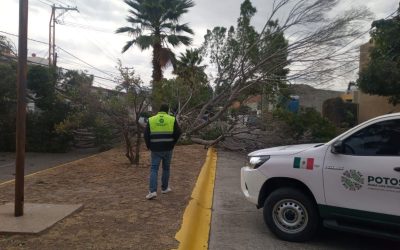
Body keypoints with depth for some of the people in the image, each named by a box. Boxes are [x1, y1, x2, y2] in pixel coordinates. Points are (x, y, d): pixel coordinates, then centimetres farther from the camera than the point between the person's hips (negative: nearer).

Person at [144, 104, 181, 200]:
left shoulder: (151, 120, 1)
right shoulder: (172, 120, 0)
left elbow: (146, 134, -1)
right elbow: (178, 133, -3)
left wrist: (149, 146, 11)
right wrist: (172, 143, 10)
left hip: (155, 149, 0)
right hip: (168, 148, 1)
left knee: (154, 169, 2)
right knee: (166, 168, 16)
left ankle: (153, 191, -9)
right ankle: (164, 188, 26)